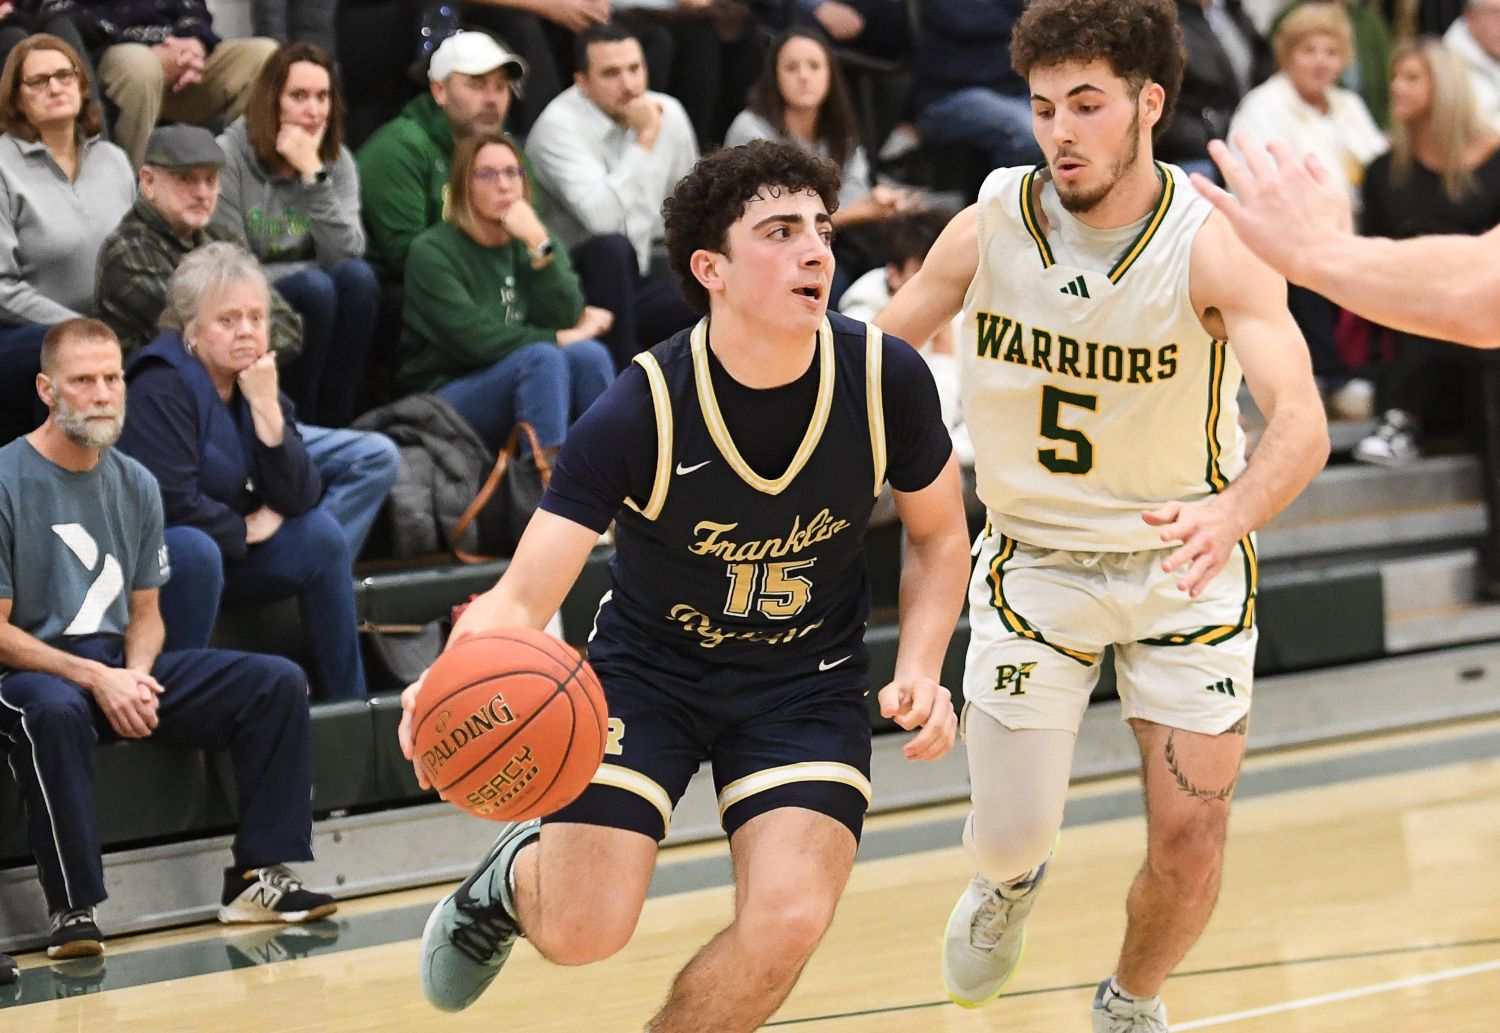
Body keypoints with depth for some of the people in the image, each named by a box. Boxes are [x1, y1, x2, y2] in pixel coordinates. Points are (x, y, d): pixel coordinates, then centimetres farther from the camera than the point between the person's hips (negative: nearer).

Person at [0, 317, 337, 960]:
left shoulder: (134, 485, 9)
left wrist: (136, 674, -7)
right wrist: (95, 678, -20)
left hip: (120, 667, 7)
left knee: (278, 683, -8)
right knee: (53, 714, -42)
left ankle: (259, 877, -9)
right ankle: (73, 912, -35)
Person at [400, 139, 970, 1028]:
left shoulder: (886, 379, -18)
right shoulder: (640, 412, -26)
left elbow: (939, 536, 2)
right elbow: (523, 598, -28)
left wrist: (920, 672, -16)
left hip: (808, 679, 2)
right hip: (649, 665, -2)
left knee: (788, 921, -19)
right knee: (582, 931, -11)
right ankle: (516, 877, 29)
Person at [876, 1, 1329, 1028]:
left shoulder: (1213, 244, -22)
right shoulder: (990, 228, -14)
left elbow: (1301, 422, -35)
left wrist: (1228, 514, -55)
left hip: (1184, 566, -1)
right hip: (1034, 561, 1)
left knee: (1190, 841, -5)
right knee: (1012, 837, 0)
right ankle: (1009, 882, 40)